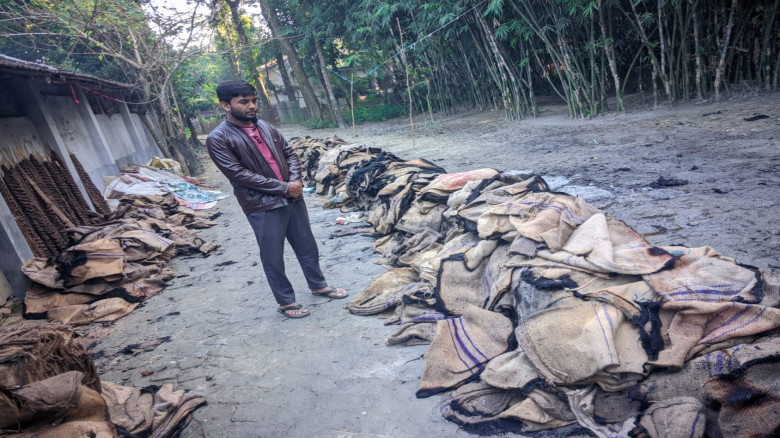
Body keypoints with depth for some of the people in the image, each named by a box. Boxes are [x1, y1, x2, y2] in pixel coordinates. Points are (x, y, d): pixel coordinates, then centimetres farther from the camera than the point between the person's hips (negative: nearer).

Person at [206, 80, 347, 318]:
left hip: (293, 198, 6)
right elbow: (239, 174, -18)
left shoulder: (265, 126, 9)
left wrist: (295, 181, -7)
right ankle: (286, 301, 25)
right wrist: (283, 187, -17)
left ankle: (318, 285, 37)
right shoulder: (218, 139, -10)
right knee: (273, 258, 7)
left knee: (307, 246, 17)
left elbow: (290, 153, 13)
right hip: (262, 207, -6)